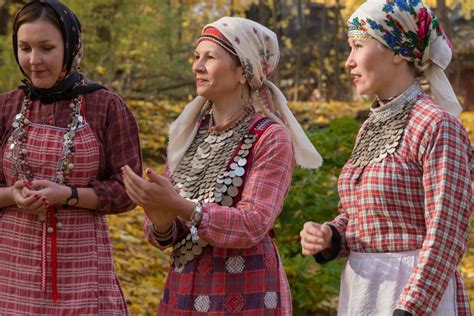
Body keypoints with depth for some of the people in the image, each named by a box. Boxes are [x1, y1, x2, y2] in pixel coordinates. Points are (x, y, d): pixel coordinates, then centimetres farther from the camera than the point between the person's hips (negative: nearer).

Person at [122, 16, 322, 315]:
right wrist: (160, 216, -17)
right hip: (184, 290, 5)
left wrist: (179, 206, -31)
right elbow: (164, 234, 6)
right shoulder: (189, 134, 6)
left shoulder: (271, 138, -10)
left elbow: (252, 226, -20)